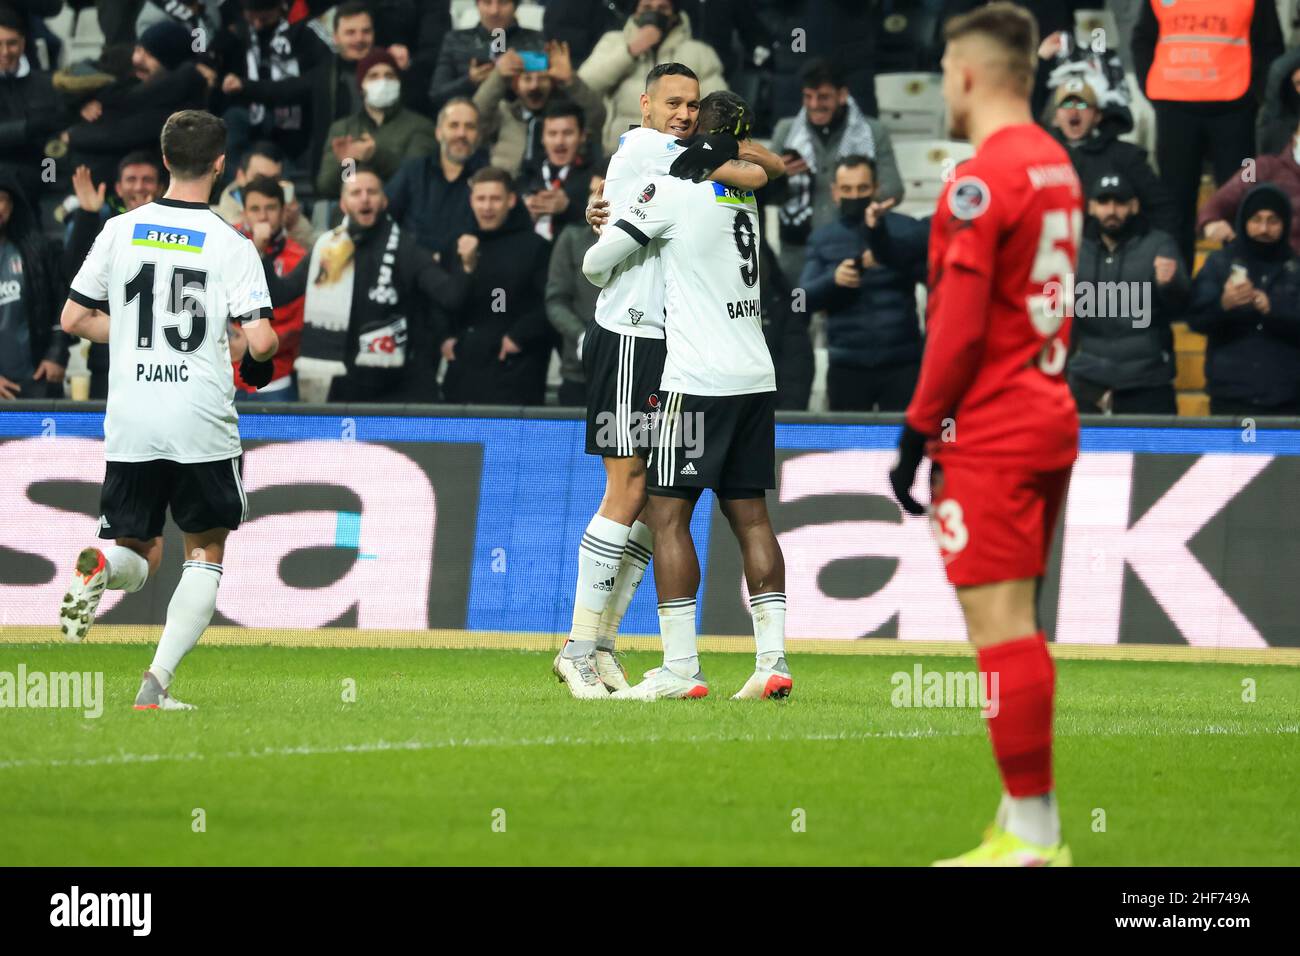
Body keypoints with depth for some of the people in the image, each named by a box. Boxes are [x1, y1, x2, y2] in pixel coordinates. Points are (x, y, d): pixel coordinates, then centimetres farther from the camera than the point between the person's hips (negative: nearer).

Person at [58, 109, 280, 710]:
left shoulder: (120, 231, 4)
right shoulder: (231, 245, -6)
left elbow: (73, 319, 8)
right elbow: (260, 341, -13)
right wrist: (261, 359, 11)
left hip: (130, 427, 3)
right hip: (203, 427, -3)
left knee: (139, 555, 15)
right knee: (205, 554, 12)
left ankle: (100, 567, -22)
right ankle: (157, 682, -4)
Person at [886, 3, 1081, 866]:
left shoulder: (983, 180, -14)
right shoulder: (1056, 165, 12)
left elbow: (958, 325, -17)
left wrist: (920, 431, -10)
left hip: (990, 431, -9)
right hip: (1050, 416, 9)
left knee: (1001, 624, -7)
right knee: (1018, 626, 14)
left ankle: (1032, 835, -8)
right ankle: (1029, 825, 15)